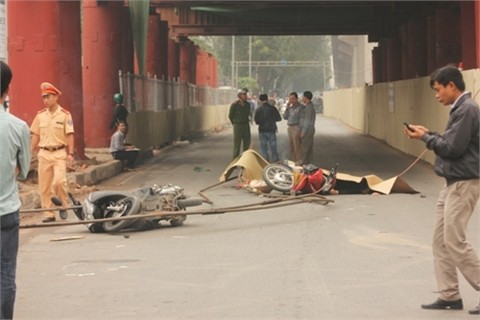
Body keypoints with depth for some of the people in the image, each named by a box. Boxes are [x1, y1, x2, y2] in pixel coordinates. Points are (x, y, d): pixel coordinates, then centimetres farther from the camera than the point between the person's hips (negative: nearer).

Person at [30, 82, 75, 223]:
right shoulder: (40, 115, 8)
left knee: (59, 181, -17)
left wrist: (70, 154, -9)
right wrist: (31, 153, 7)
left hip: (59, 153, -4)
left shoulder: (65, 115, -3)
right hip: (44, 153, 4)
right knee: (44, 185, 3)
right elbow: (35, 135, 12)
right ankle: (49, 213, 11)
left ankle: (63, 205, 7)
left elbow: (70, 135, -4)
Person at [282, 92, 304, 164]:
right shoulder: (290, 107, 14)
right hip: (290, 128, 8)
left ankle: (299, 162, -7)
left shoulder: (300, 107, -9)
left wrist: (299, 129, -15)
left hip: (296, 128, -8)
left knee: (297, 147, -9)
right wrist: (287, 108, 2)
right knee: (292, 147, 11)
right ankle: (293, 161, 17)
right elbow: (285, 117, 12)